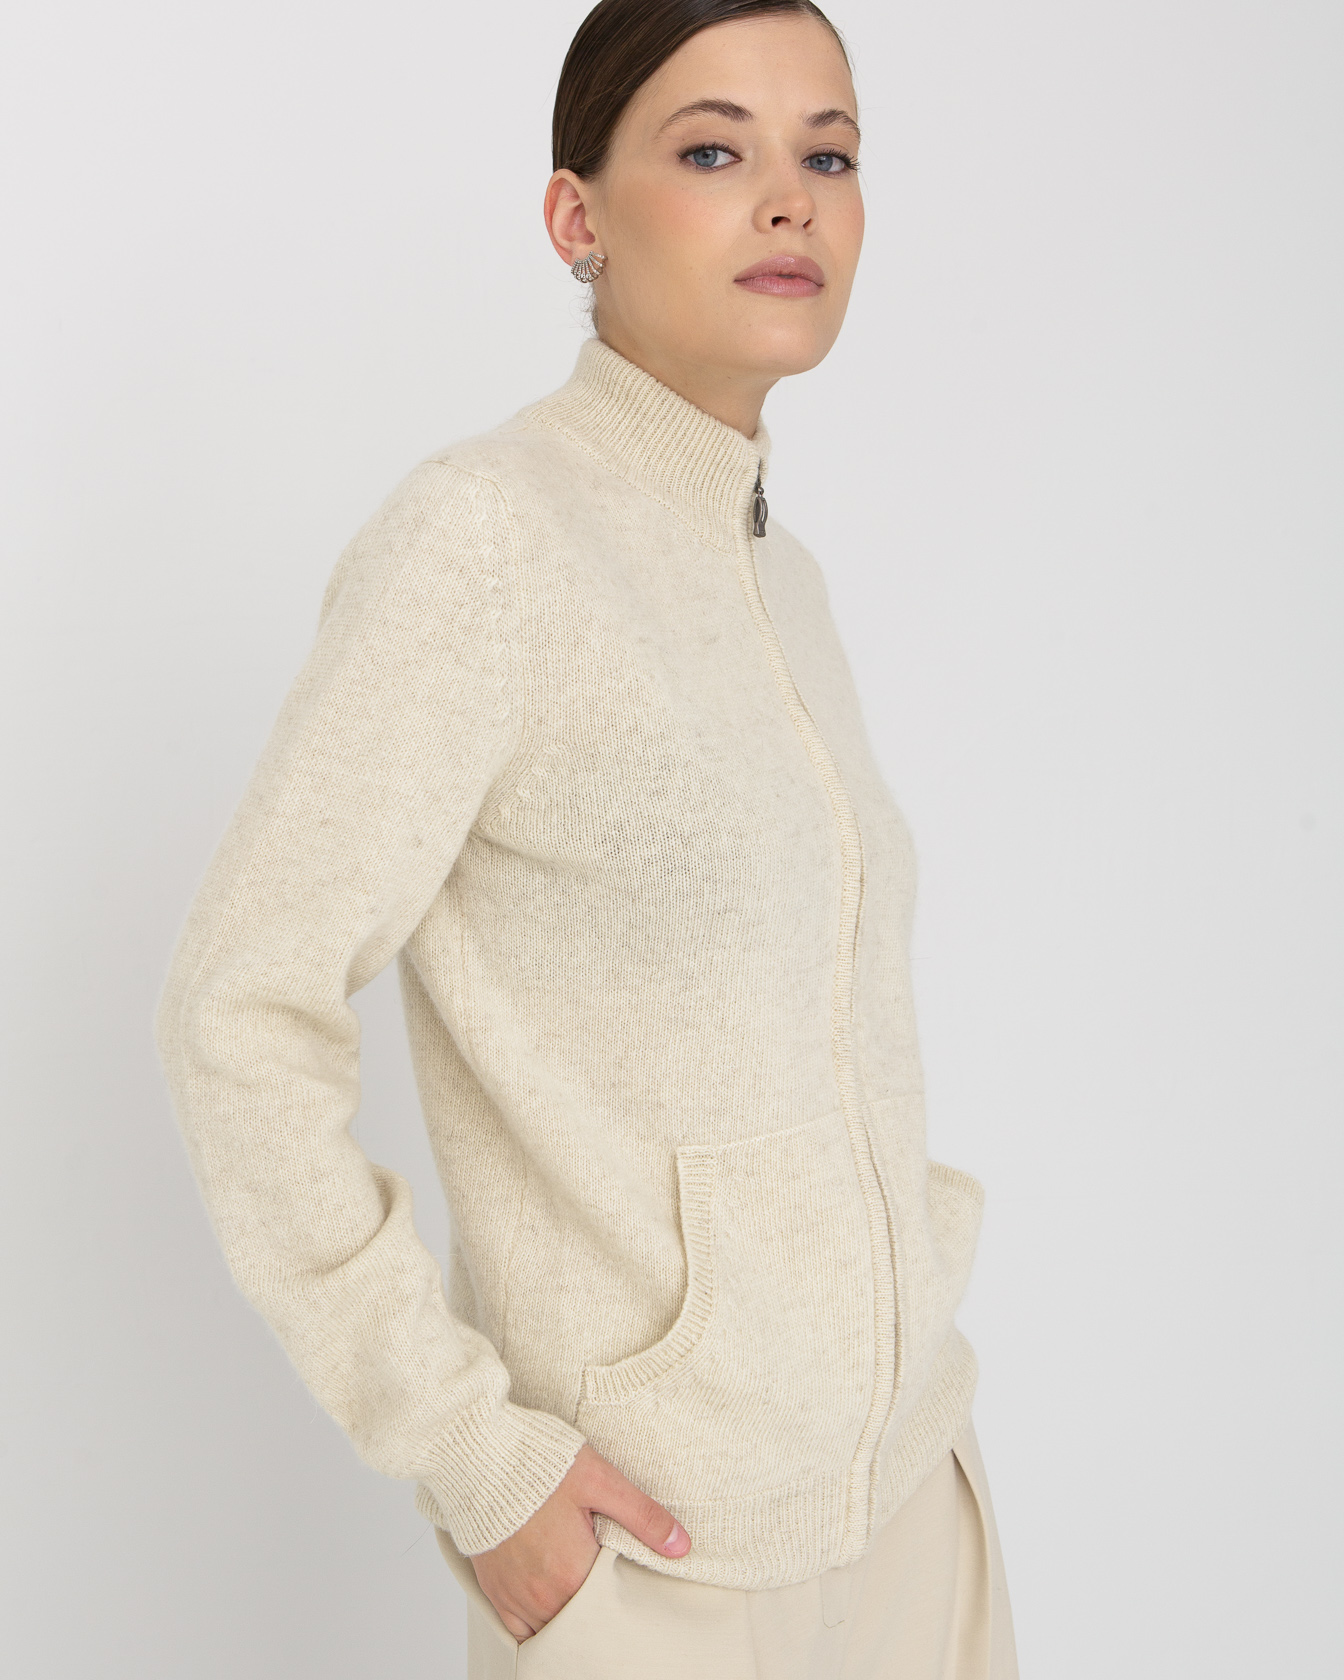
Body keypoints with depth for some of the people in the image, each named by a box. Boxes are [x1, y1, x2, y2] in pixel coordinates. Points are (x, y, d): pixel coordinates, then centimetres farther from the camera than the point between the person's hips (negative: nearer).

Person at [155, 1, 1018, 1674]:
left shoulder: (781, 580, 7)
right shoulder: (480, 533, -16)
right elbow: (244, 1014, -19)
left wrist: (916, 1298, 10)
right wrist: (471, 1462, -18)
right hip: (659, 1536, -6)